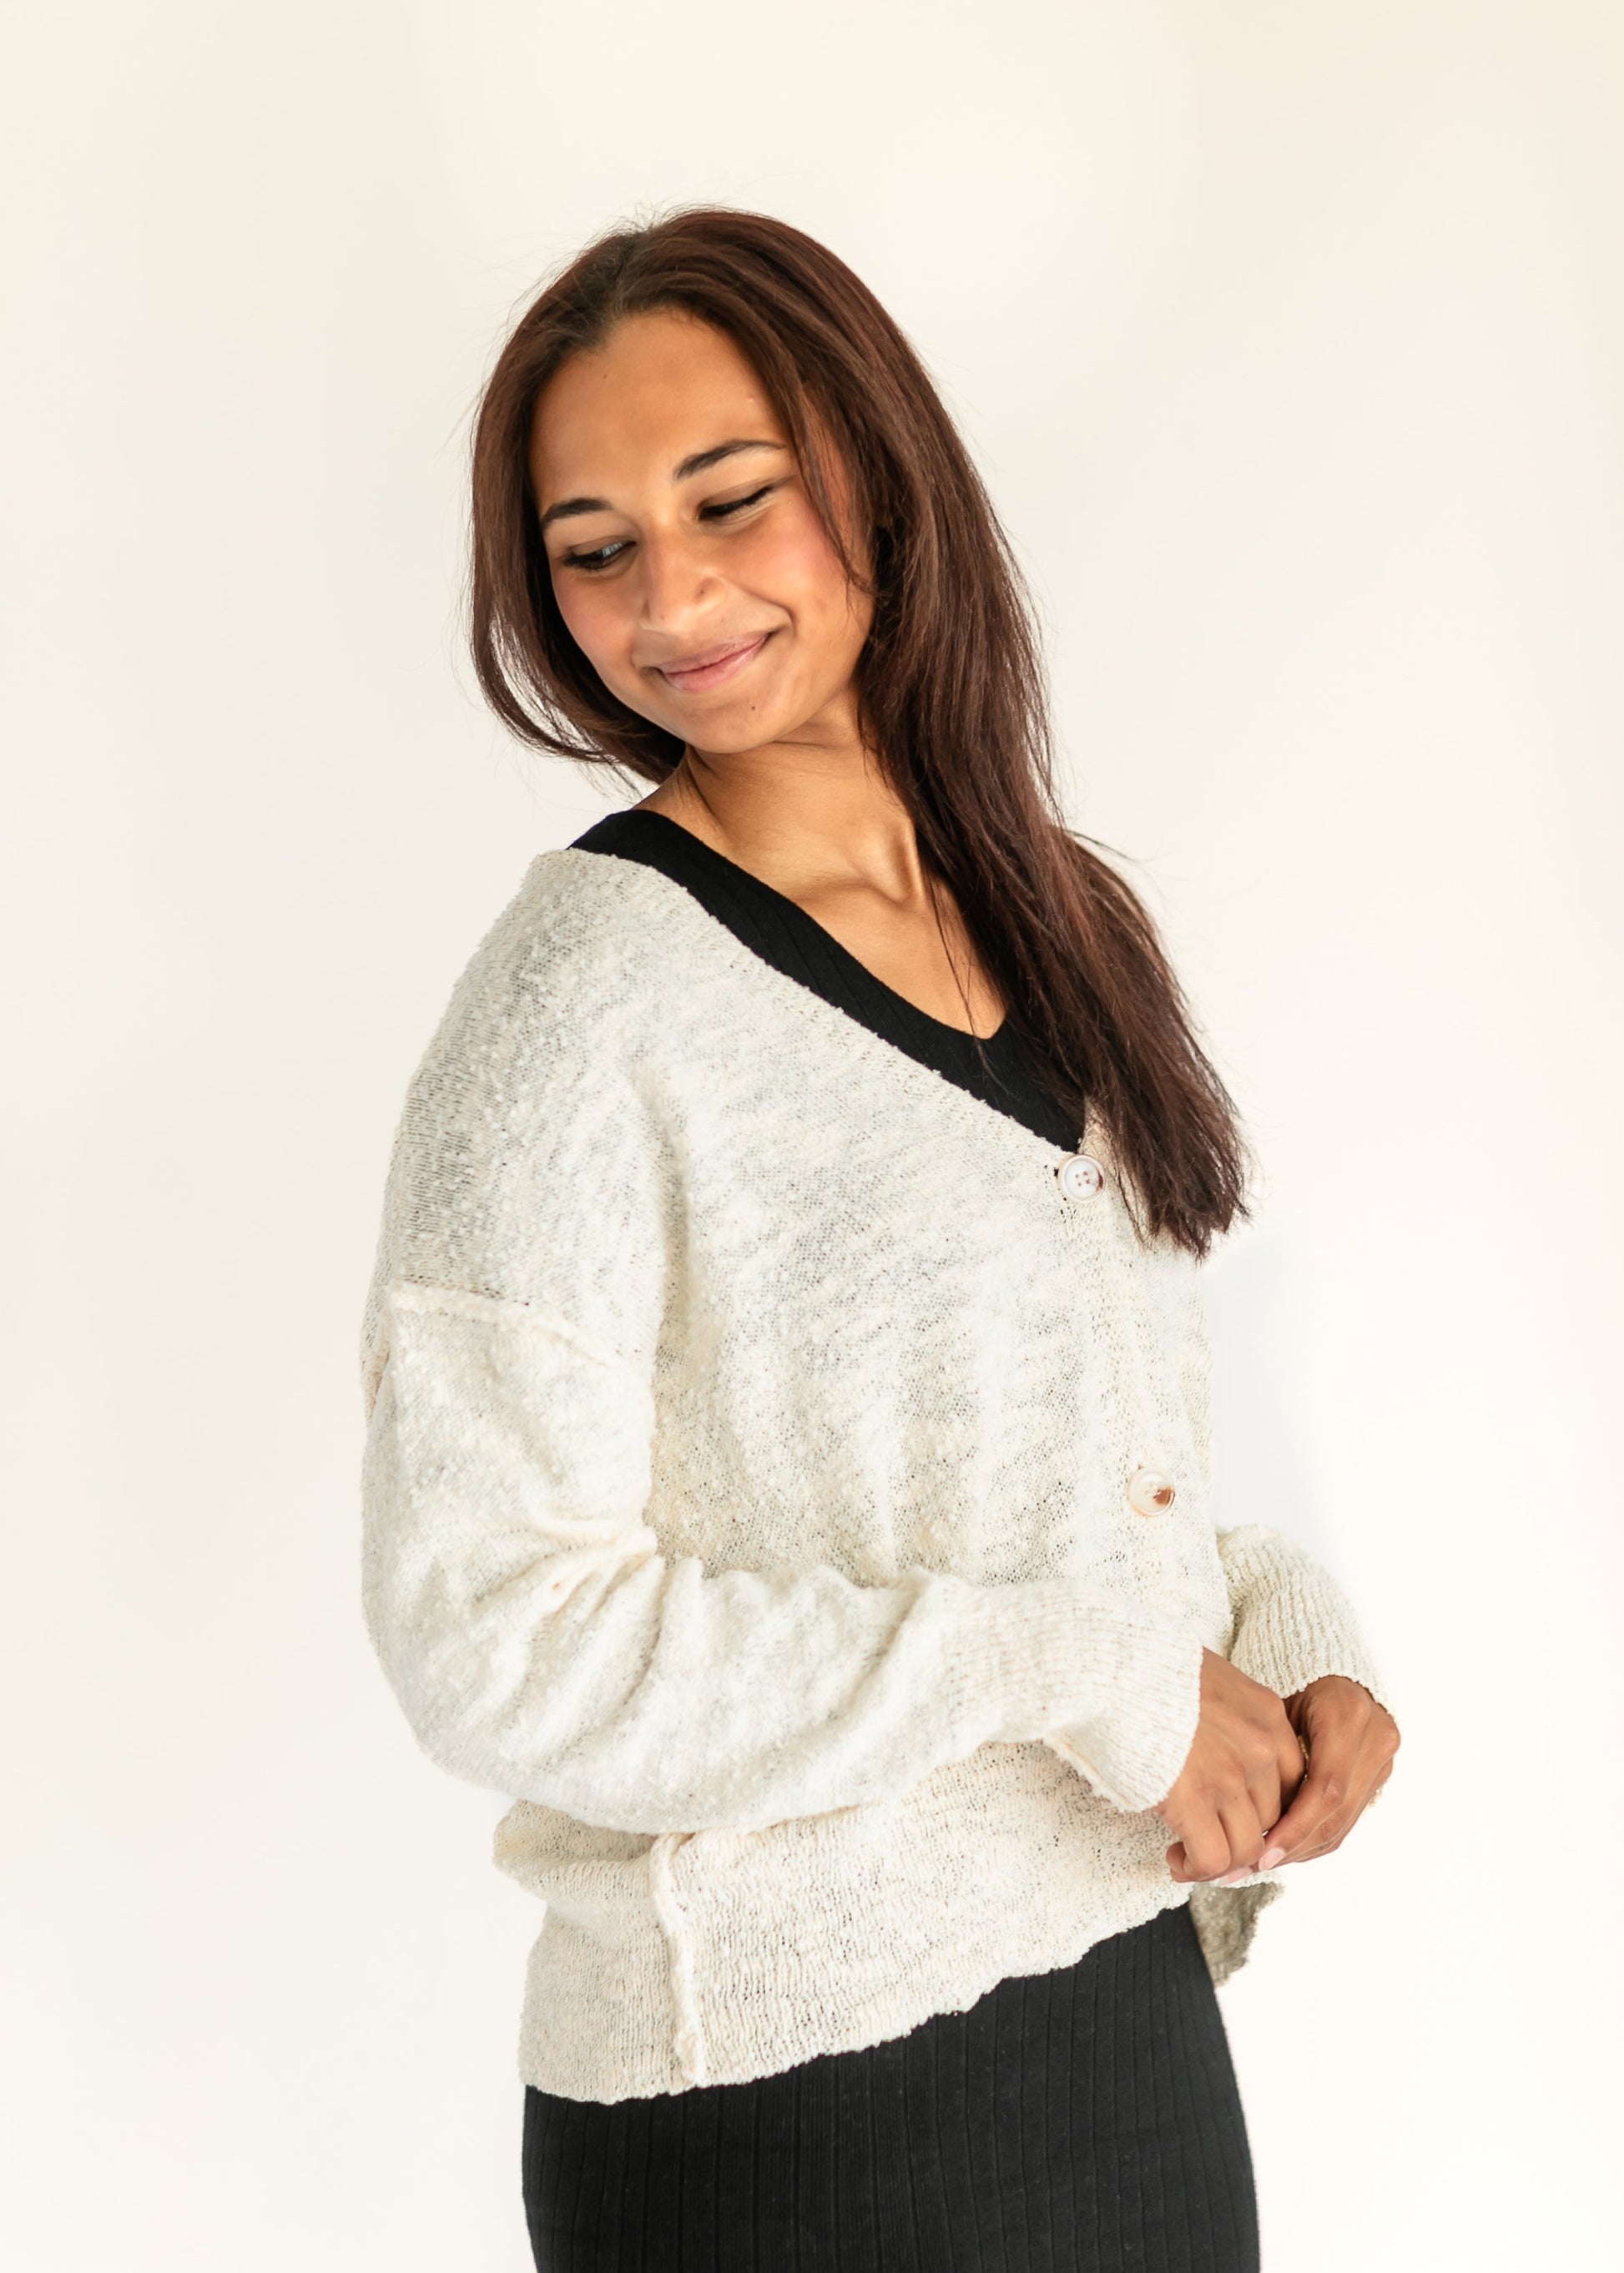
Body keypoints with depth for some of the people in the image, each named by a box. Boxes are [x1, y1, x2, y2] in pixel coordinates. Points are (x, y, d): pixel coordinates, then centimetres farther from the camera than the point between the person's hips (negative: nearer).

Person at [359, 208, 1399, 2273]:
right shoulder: (588, 984, -15)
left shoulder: (1054, 924, 6)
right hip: (787, 2098, -6)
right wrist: (1075, 1667, -19)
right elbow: (492, 1639, -19)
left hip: (1139, 2006, 6)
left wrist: (1292, 1636, -4)